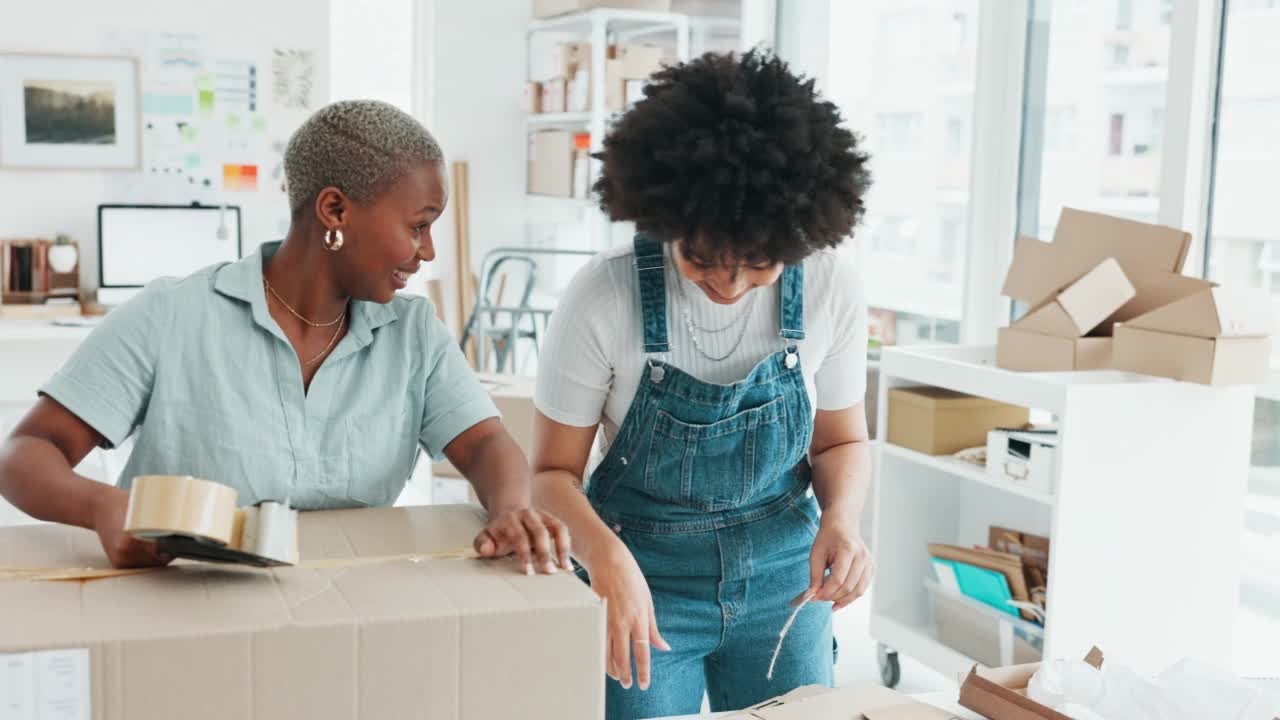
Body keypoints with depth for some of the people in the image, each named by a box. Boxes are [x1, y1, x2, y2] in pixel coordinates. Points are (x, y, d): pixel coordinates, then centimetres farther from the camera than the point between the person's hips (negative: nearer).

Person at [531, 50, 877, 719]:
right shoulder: (604, 297, -22)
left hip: (782, 573, 3)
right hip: (645, 575, -2)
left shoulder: (831, 287, -15)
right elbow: (554, 470, -11)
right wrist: (604, 553, -30)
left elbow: (840, 440, 2)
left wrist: (842, 518, -18)